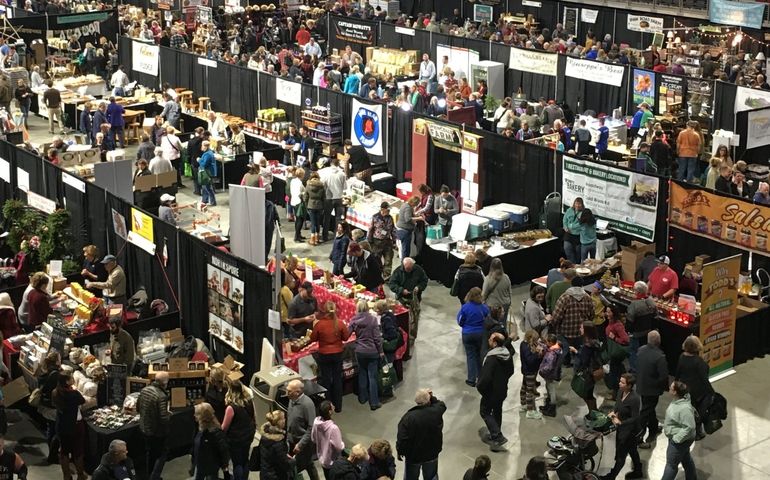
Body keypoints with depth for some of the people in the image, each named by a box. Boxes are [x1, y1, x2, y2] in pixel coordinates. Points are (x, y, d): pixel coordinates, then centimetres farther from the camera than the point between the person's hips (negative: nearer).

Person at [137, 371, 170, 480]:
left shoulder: (144, 390, -6)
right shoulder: (161, 396, -29)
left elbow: (138, 408, 7)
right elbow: (164, 418, -29)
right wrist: (169, 414, -8)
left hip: (144, 428, 7)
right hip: (157, 432, -7)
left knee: (149, 454, 24)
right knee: (161, 455, 10)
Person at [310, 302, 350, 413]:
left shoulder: (319, 324, -18)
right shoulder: (340, 323, -13)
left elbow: (313, 338, -5)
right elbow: (345, 337, -2)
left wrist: (314, 327, 7)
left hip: (324, 355, -2)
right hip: (338, 354, 2)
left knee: (325, 380, 11)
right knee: (337, 379, 14)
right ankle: (338, 406, 21)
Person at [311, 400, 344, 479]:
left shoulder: (316, 421, -14)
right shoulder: (333, 428, -36)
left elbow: (313, 439, 1)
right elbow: (339, 447, -26)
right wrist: (342, 444, -5)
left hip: (322, 459, 7)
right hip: (332, 462, -6)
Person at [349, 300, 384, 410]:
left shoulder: (354, 320, -7)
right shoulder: (372, 319, -13)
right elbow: (377, 337, -11)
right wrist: (381, 351, -1)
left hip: (360, 351, 3)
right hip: (372, 351, -3)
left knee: (362, 374, 19)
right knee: (372, 376, 2)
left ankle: (363, 398, 28)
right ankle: (374, 402, 4)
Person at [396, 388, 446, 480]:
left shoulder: (408, 417, -28)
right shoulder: (436, 411, -21)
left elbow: (402, 438, -22)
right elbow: (441, 405, 5)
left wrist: (400, 452, -6)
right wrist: (432, 397, -2)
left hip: (413, 456, -2)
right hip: (432, 454, 2)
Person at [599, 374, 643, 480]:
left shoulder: (634, 399, -30)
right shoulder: (622, 392, -7)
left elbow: (635, 418, -24)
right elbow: (618, 405, 11)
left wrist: (620, 422, -24)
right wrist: (613, 412, -7)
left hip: (629, 430, -8)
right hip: (621, 427, 8)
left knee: (621, 454, 8)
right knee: (632, 450, 25)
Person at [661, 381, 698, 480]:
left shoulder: (684, 408, -35)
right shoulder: (678, 400, -6)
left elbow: (689, 427, -31)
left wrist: (676, 438, -24)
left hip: (680, 440, -10)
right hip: (676, 437, 10)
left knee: (671, 464, 7)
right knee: (686, 459, 27)